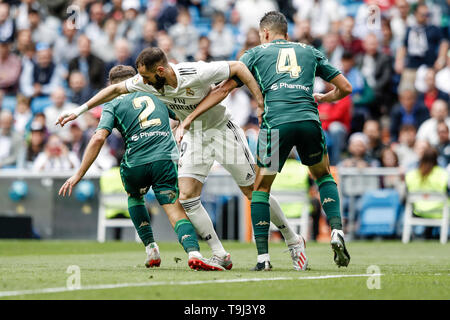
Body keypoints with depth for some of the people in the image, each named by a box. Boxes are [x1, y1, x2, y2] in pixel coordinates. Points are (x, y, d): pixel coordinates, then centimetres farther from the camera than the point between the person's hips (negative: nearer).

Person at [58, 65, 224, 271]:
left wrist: (79, 174, -1)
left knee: (134, 197, 31)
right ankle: (193, 252, -33)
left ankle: (151, 249, 21)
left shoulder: (113, 104, 13)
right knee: (177, 212, -5)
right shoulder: (156, 94, 24)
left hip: (135, 163, -1)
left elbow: (98, 138, -2)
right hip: (165, 159, 1)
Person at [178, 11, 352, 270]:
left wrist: (189, 118, 21)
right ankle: (337, 231, 6)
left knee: (261, 188, 15)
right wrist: (322, 98, 47)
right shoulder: (310, 52, 27)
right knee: (324, 176, 27)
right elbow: (345, 88, 27)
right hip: (309, 120, 2)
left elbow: (223, 90, 16)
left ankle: (263, 256, 6)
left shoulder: (256, 53, 22)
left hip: (275, 122, -2)